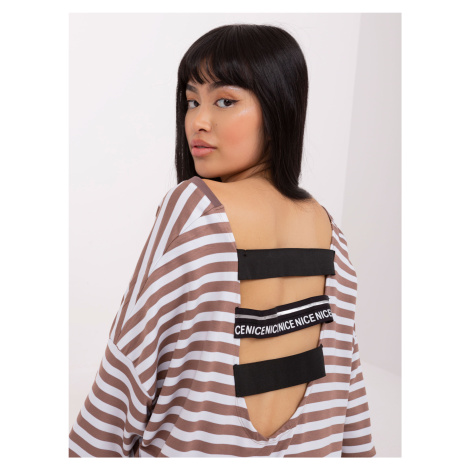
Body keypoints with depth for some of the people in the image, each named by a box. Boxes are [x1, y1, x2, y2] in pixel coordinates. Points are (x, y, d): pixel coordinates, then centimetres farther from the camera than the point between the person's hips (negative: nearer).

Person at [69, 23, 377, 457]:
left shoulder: (193, 204, -22)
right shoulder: (327, 227, -4)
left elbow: (132, 358, -19)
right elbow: (345, 366, 2)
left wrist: (90, 449, -6)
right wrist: (360, 451, 13)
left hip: (199, 445, -4)